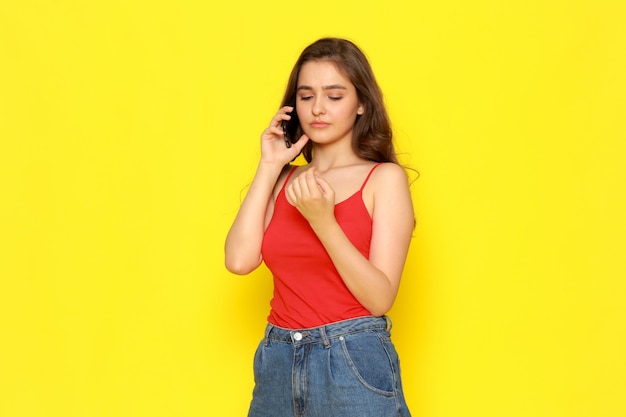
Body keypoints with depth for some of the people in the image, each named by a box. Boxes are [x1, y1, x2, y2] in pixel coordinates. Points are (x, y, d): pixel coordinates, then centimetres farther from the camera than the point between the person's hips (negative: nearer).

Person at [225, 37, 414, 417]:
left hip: (354, 366, -4)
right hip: (276, 367, 4)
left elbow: (380, 297, -11)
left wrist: (323, 222, -21)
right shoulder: (286, 181, 8)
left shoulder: (385, 178, -3)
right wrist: (268, 168, -2)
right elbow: (240, 260, -7)